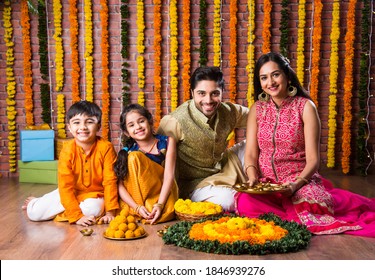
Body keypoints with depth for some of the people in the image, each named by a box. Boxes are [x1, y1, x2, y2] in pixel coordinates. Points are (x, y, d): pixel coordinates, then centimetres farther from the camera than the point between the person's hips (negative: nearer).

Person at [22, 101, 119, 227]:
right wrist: (77, 216, -24)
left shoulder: (106, 147, -18)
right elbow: (65, 186, -18)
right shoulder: (67, 150, -16)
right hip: (71, 193, 1)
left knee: (93, 209, -34)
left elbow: (110, 181, -15)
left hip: (95, 194, 0)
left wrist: (110, 212, -19)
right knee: (34, 213, -14)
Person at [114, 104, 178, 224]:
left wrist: (160, 204, -26)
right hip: (138, 197, 2)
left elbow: (169, 176, -15)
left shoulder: (167, 142, -8)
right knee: (133, 157, -24)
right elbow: (120, 185, -15)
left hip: (163, 193, -1)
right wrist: (137, 207, -29)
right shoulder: (126, 152, -9)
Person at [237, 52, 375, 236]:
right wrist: (252, 178, -18)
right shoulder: (257, 108, 7)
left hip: (300, 180, -3)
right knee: (246, 203, -31)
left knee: (307, 205, -36)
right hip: (266, 183, 3)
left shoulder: (305, 106, -3)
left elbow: (312, 159, -9)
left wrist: (296, 184, -26)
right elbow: (250, 154, 2)